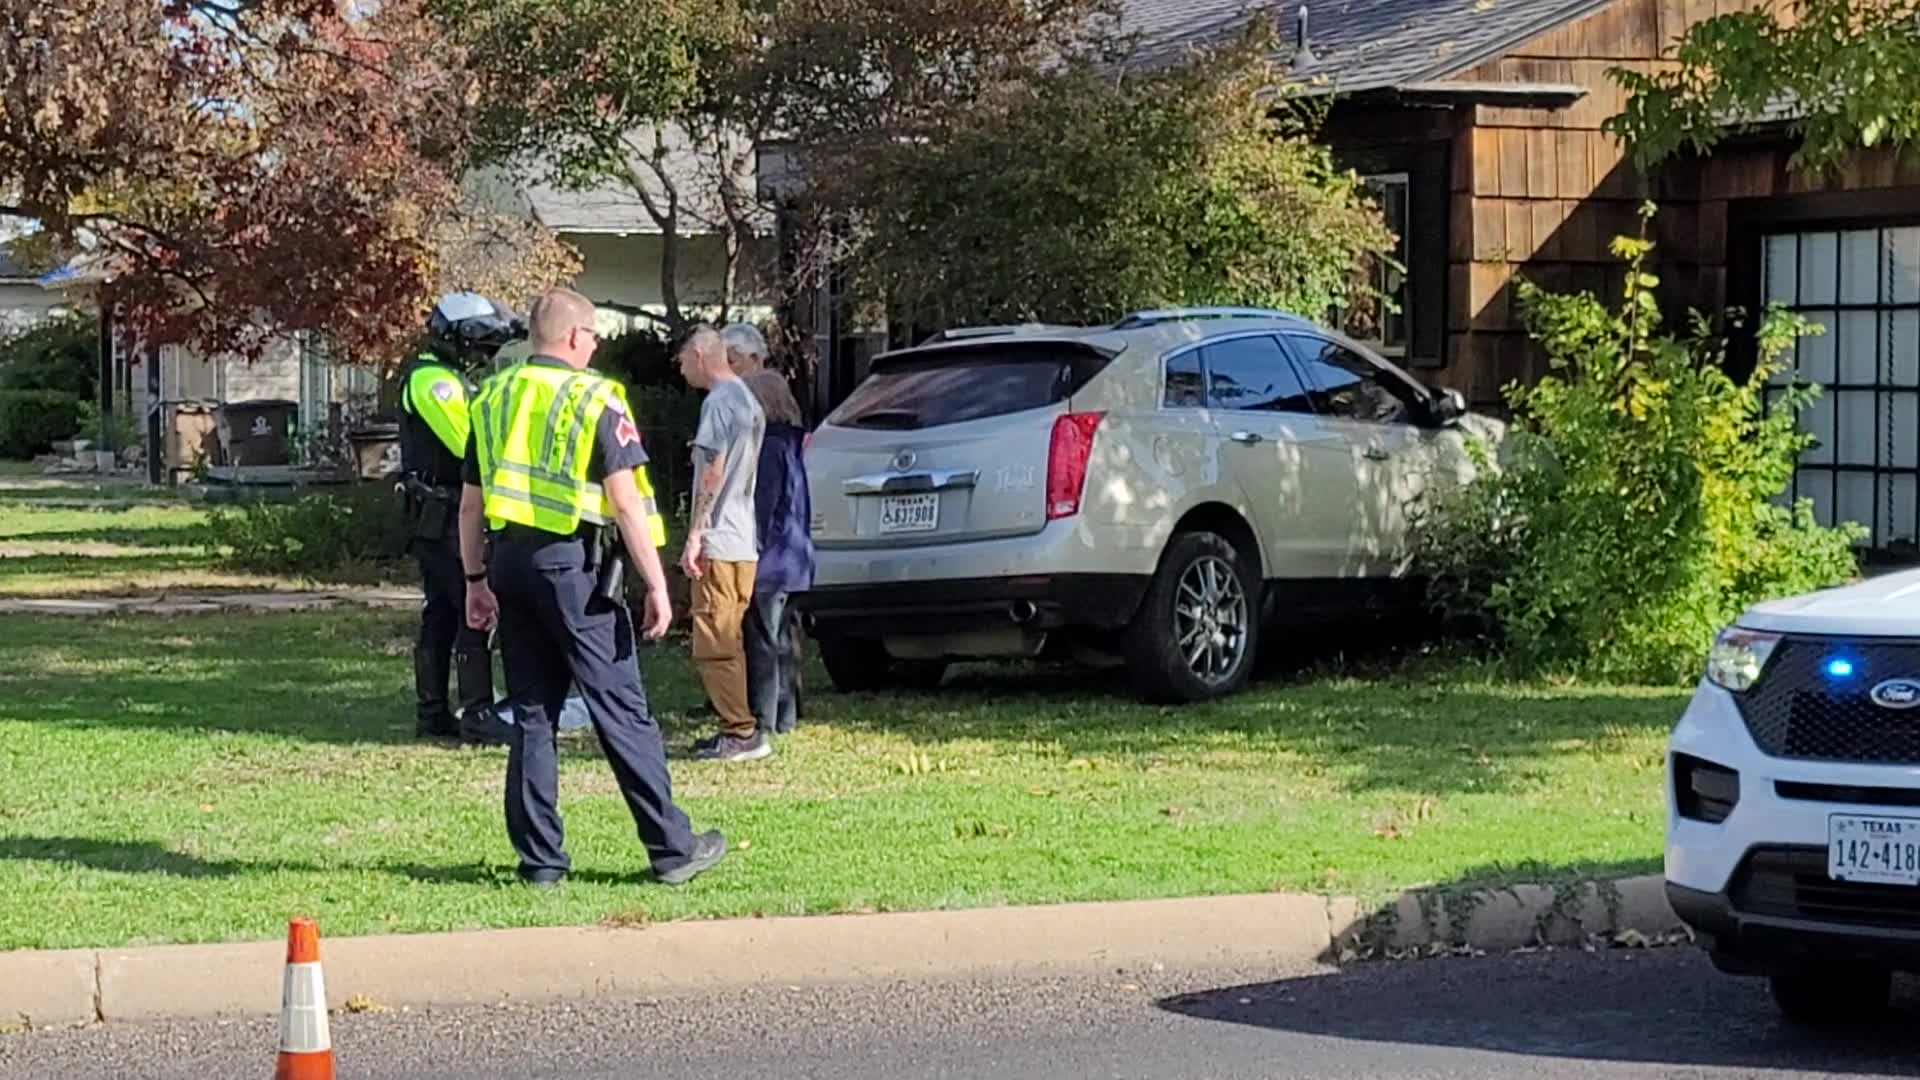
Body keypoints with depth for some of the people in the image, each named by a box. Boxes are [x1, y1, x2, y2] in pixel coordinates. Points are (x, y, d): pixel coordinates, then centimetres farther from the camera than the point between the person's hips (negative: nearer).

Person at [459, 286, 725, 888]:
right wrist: (656, 585, -8)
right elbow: (626, 504, -11)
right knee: (621, 711, -1)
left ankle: (540, 859, 9)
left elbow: (470, 504, 14)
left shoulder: (493, 399, 11)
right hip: (572, 564, -5)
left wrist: (476, 581, 22)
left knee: (532, 715, 10)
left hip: (510, 561, 6)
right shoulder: (595, 399, -6)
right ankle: (673, 849, 3)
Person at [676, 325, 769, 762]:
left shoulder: (718, 402, -12)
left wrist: (694, 536, -16)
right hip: (745, 542, 10)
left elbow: (713, 472, -18)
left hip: (720, 542, -10)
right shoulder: (748, 400, 17)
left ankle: (742, 733, -9)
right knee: (730, 643, 13)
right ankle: (739, 729, 16)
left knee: (714, 645, -8)